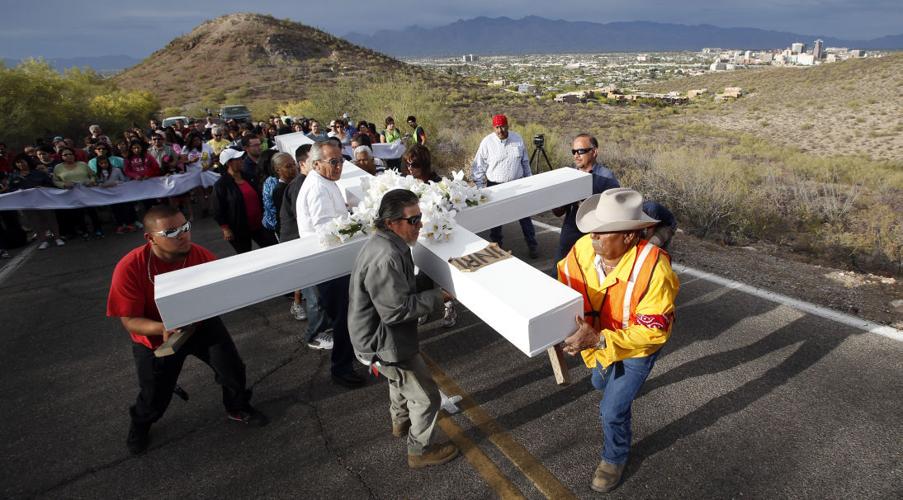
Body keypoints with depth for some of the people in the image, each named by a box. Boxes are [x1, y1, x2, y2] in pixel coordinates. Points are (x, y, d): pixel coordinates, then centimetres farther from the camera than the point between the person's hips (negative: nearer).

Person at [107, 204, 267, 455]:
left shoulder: (201, 255, -24)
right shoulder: (130, 268, -30)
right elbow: (129, 320, -24)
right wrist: (162, 328, -43)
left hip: (202, 325, 2)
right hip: (156, 337, -1)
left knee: (233, 368, 3)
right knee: (155, 397, 12)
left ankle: (238, 408, 35)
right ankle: (140, 425, 49)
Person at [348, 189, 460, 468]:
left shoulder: (388, 245, 0)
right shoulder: (385, 259, -33)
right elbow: (396, 310, -31)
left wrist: (431, 287, 0)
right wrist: (438, 296, -22)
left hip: (383, 335, 10)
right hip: (384, 344, -10)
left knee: (400, 379, 35)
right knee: (426, 398, 7)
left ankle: (400, 422, 60)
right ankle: (420, 451, 29)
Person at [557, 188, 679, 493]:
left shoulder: (653, 269, -40)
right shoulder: (584, 248, -26)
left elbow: (654, 330, -34)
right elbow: (566, 287, -8)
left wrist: (599, 340, -40)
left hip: (637, 347, -5)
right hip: (599, 340, 6)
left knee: (612, 410, -1)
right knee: (601, 384, 31)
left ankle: (615, 458, 33)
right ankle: (625, 387, 69)